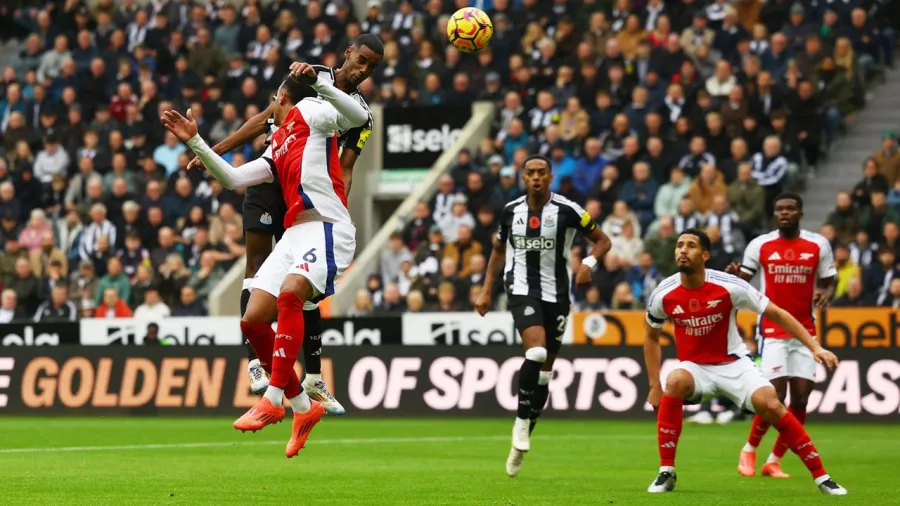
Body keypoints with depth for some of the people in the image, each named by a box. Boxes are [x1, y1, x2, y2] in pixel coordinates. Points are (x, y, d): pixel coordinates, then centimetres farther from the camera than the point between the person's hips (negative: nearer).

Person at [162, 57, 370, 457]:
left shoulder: (309, 111, 6)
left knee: (289, 293, -32)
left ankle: (273, 399, -32)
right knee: (253, 320, -1)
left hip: (328, 228, -9)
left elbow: (359, 117, -12)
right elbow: (232, 179, 27)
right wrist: (194, 142, 22)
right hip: (294, 234, 9)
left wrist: (318, 82, -25)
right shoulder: (277, 149, 27)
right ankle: (302, 407, 11)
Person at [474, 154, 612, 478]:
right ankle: (521, 422, -13)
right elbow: (499, 251, 19)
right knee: (536, 351, -27)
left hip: (556, 295, 1)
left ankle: (521, 443, 20)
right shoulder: (511, 211, 3)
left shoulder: (567, 211, -6)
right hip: (522, 291, -1)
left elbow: (602, 240, 2)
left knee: (544, 371, 7)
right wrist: (486, 291, 14)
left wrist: (589, 263, -19)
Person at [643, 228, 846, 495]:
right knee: (675, 382, -33)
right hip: (695, 367, 1)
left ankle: (821, 477, -9)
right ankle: (666, 473, -23)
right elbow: (651, 337, 10)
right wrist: (654, 386, 5)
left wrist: (815, 347, -15)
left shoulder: (728, 287, -17)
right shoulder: (663, 295, -10)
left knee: (769, 404, -23)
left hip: (734, 365, -1)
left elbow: (777, 314, -9)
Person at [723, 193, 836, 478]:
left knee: (801, 398, -2)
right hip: (772, 331, -3)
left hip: (805, 332, 3)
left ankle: (774, 460, 12)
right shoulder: (760, 245, 0)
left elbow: (829, 283, 10)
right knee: (775, 396, -12)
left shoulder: (818, 245, 4)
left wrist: (826, 295, -13)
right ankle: (749, 450, 10)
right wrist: (732, 275, -20)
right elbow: (742, 283, 3)